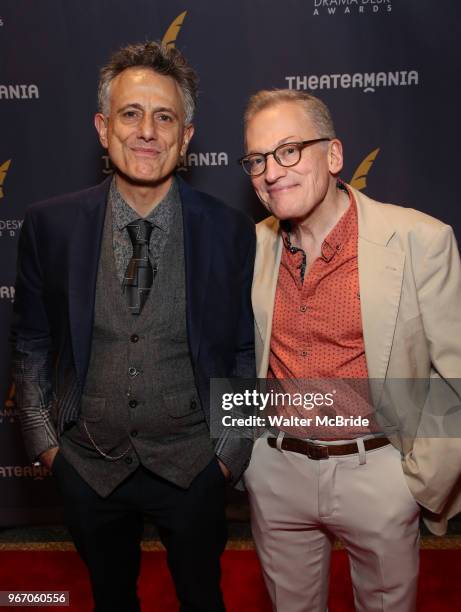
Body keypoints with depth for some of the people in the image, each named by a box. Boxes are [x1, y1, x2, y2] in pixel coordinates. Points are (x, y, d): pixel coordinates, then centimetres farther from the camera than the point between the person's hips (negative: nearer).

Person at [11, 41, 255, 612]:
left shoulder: (229, 230, -13)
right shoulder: (49, 224, -10)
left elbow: (245, 352, -4)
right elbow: (30, 344, 1)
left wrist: (231, 452, -3)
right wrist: (44, 441, 1)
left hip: (191, 466, -1)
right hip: (87, 465, 2)